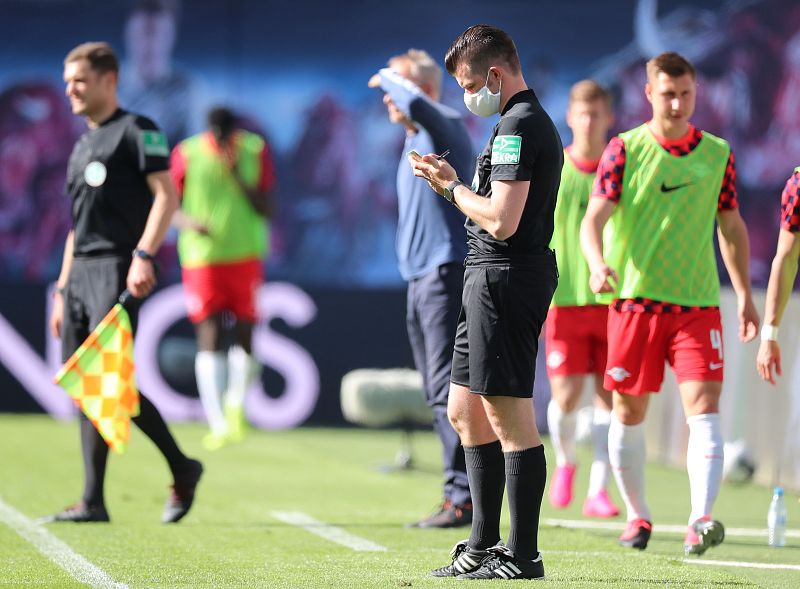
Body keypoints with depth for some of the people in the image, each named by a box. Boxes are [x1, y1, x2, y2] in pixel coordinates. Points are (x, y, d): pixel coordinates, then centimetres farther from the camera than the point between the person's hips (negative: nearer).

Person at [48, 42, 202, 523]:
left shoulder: (136, 131, -2)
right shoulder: (82, 147, 23)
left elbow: (166, 196, -12)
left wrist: (143, 255, -23)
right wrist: (62, 290, 21)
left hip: (118, 268, -8)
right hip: (80, 271, 8)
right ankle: (94, 501, 4)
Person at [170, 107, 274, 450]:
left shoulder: (256, 151, 0)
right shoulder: (187, 154, -4)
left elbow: (267, 210, -1)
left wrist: (238, 178, -14)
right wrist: (187, 221, -19)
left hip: (246, 256, 2)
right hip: (202, 256, -2)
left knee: (245, 335, 0)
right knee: (209, 335, -11)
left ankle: (237, 408, 22)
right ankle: (218, 424, -15)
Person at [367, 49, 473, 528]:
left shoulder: (447, 128, -11)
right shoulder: (415, 141, 19)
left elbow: (416, 102, -31)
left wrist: (389, 77, -12)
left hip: (447, 272, -10)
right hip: (421, 277, 10)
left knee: (448, 389, -14)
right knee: (438, 393, 10)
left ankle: (464, 497, -16)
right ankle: (462, 495, 13)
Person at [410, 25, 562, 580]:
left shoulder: (518, 126, -15)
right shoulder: (535, 121, 18)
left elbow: (501, 221, -22)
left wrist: (453, 187, -7)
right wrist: (453, 183, 12)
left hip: (505, 278, -11)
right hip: (491, 278, 11)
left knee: (510, 418, -8)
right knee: (466, 411, 16)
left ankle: (523, 555, -5)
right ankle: (483, 545, 22)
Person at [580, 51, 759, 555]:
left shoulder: (718, 154, 6)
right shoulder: (625, 150, -2)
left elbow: (732, 227, 17)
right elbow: (594, 218, -10)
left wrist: (745, 296, 16)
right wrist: (598, 264, -31)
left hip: (698, 304, 1)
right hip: (635, 300, -1)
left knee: (704, 407, -13)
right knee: (629, 412, 7)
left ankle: (700, 521, -22)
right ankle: (638, 515, 25)